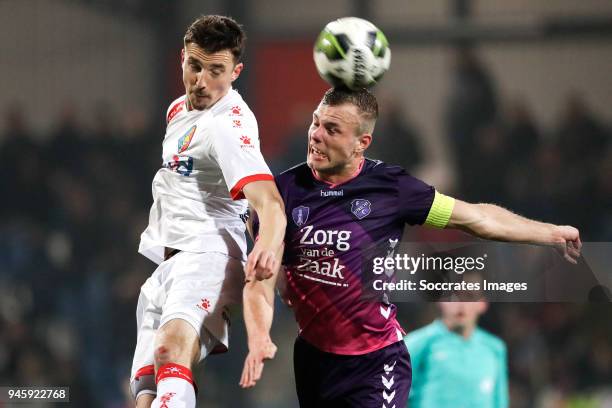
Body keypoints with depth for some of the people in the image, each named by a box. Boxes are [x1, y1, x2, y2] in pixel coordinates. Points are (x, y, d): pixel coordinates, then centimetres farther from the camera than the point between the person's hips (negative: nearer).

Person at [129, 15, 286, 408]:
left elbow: (267, 200, -28)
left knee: (171, 347, -36)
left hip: (206, 258, -9)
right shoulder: (179, 110, 16)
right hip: (166, 265, 9)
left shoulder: (228, 124, -14)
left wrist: (268, 247, -46)